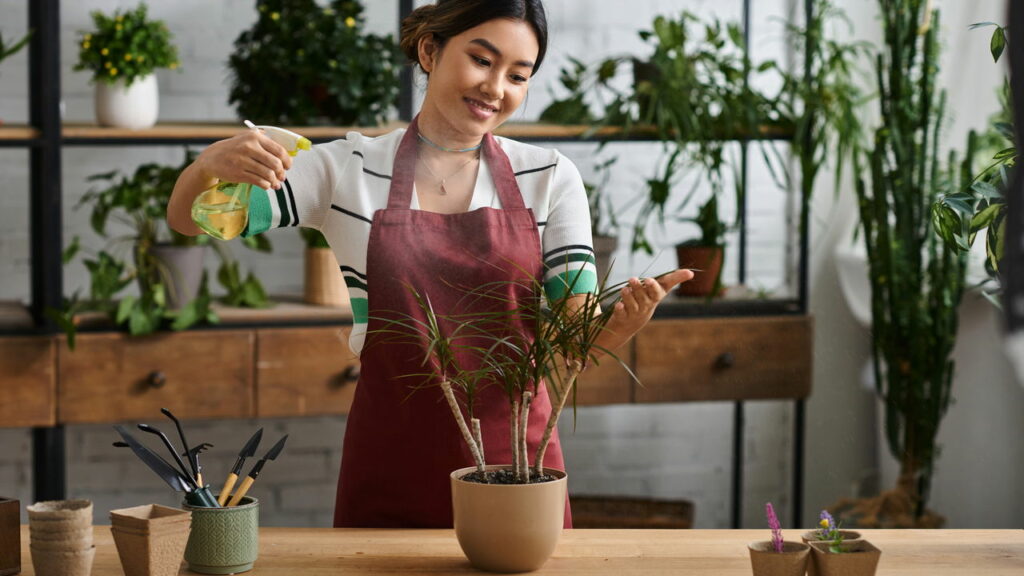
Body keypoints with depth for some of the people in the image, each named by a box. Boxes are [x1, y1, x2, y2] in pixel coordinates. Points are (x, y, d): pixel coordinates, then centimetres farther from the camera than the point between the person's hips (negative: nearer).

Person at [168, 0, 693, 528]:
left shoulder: (550, 179, 3)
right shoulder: (348, 171, 0)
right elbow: (188, 219, -3)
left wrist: (624, 320, -26)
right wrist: (211, 162, -26)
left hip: (516, 460, 1)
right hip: (390, 477, -1)